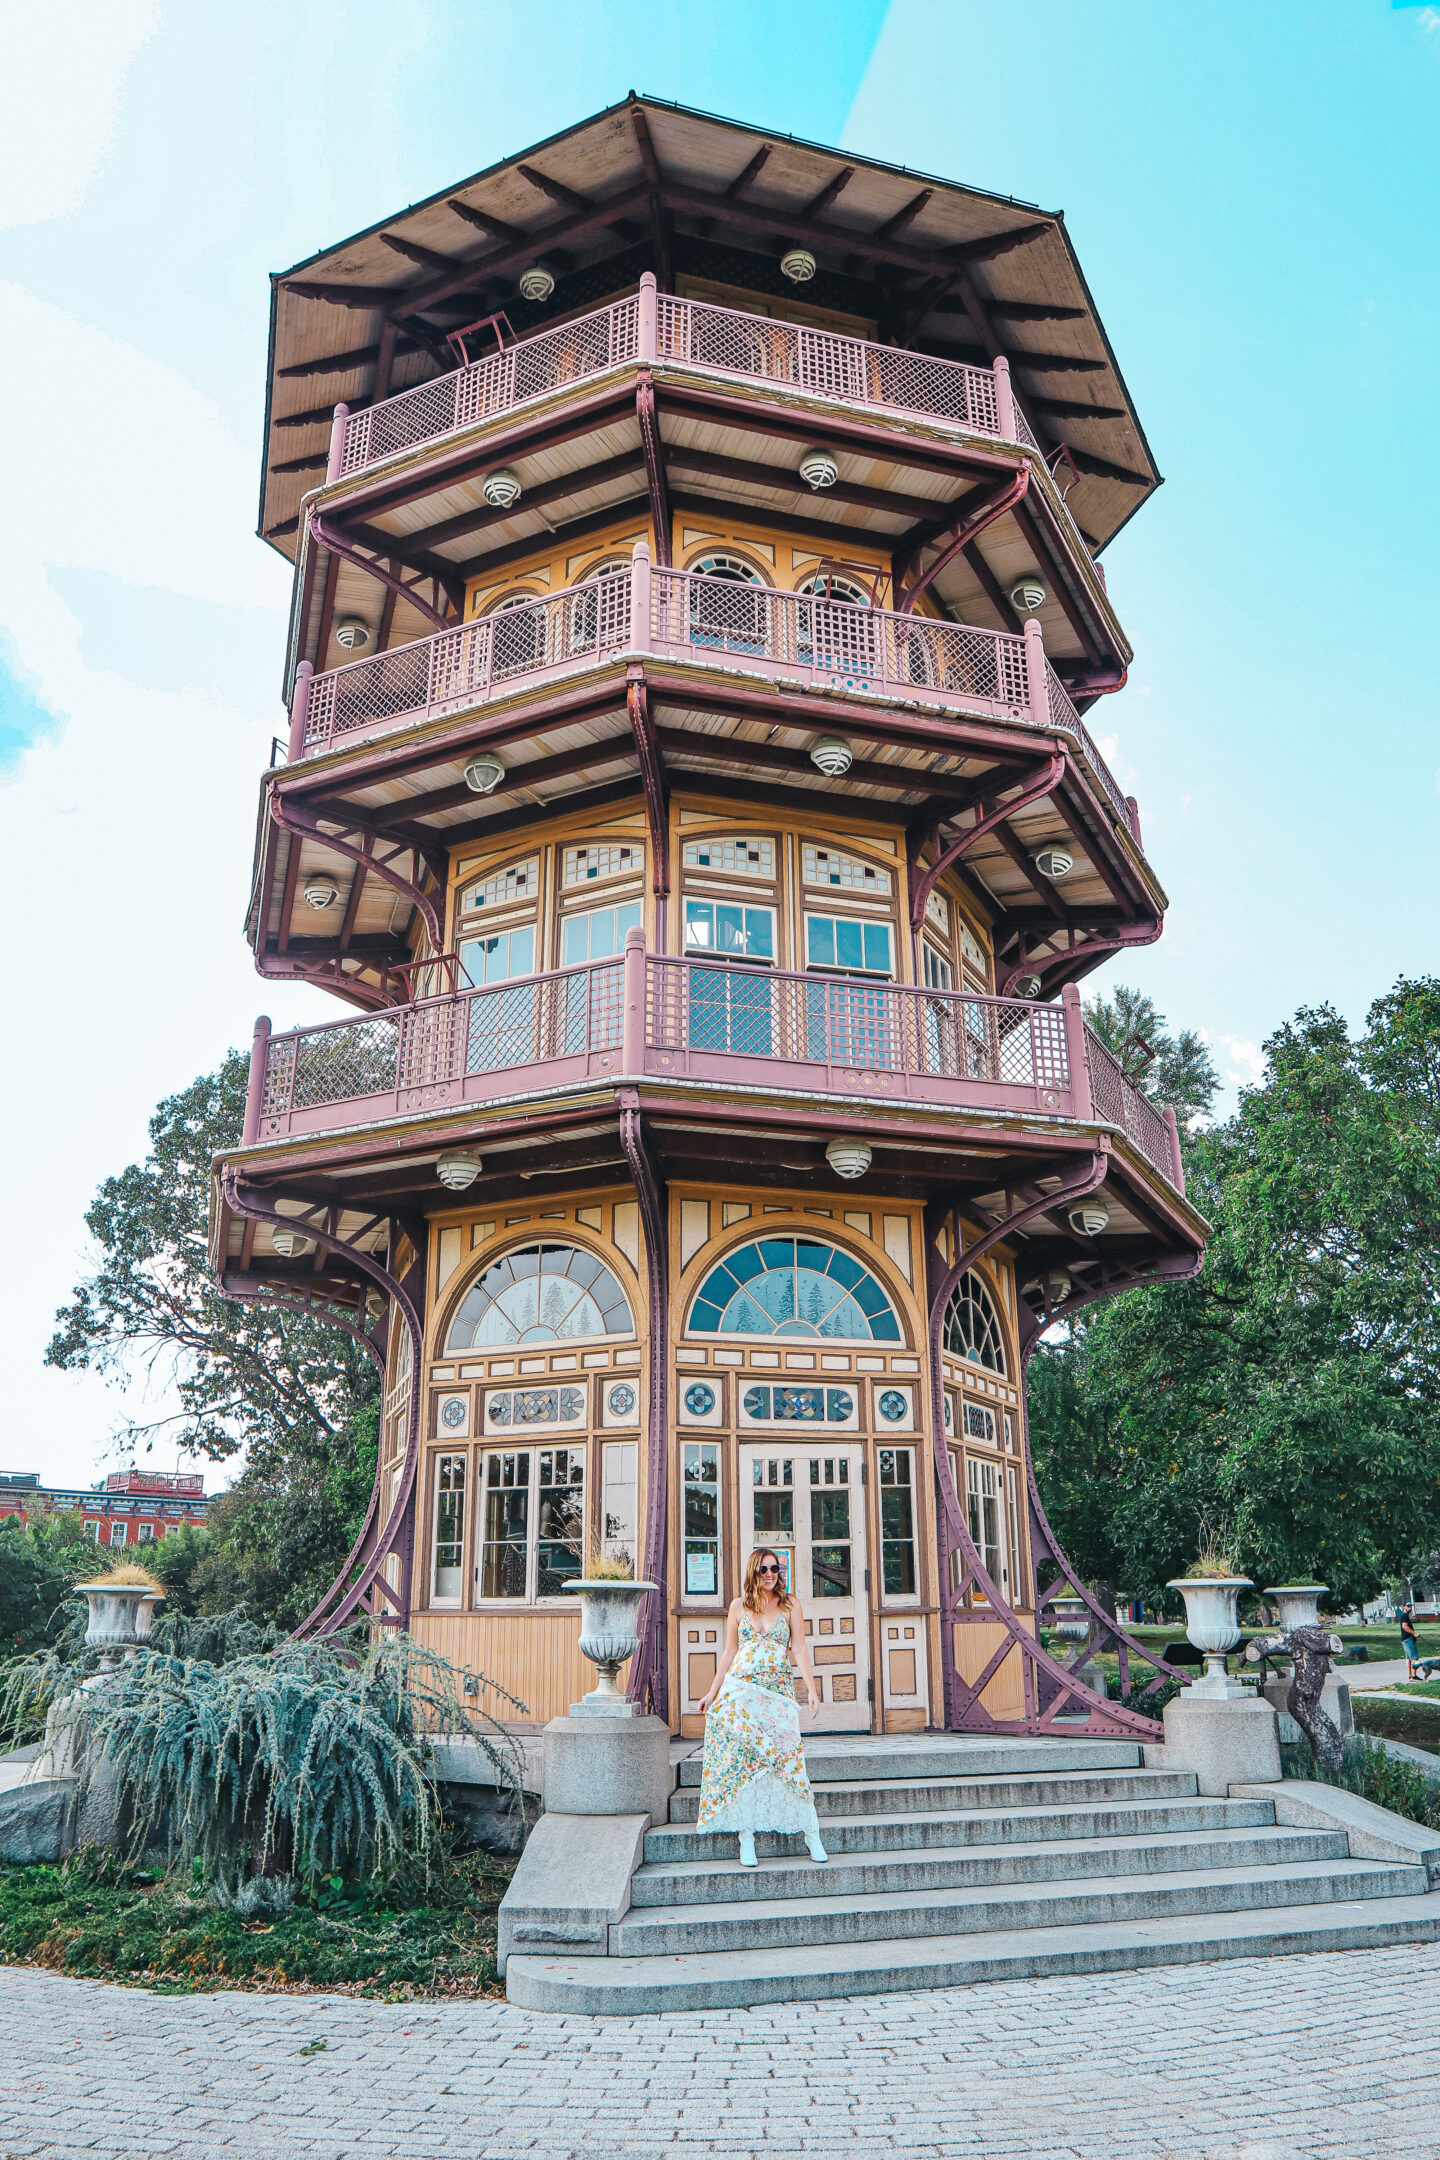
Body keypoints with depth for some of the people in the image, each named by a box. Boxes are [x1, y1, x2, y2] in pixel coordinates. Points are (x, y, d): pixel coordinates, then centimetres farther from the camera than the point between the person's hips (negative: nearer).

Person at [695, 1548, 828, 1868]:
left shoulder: (790, 1603, 4)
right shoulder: (739, 1606, 8)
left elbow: (800, 1648, 0)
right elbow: (729, 1652, 12)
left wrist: (811, 1689, -9)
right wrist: (713, 1693, 10)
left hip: (778, 1692, -1)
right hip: (740, 1690, 2)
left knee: (786, 1758, -6)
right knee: (740, 1759, -1)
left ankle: (811, 1832, 4)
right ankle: (746, 1836, 6)